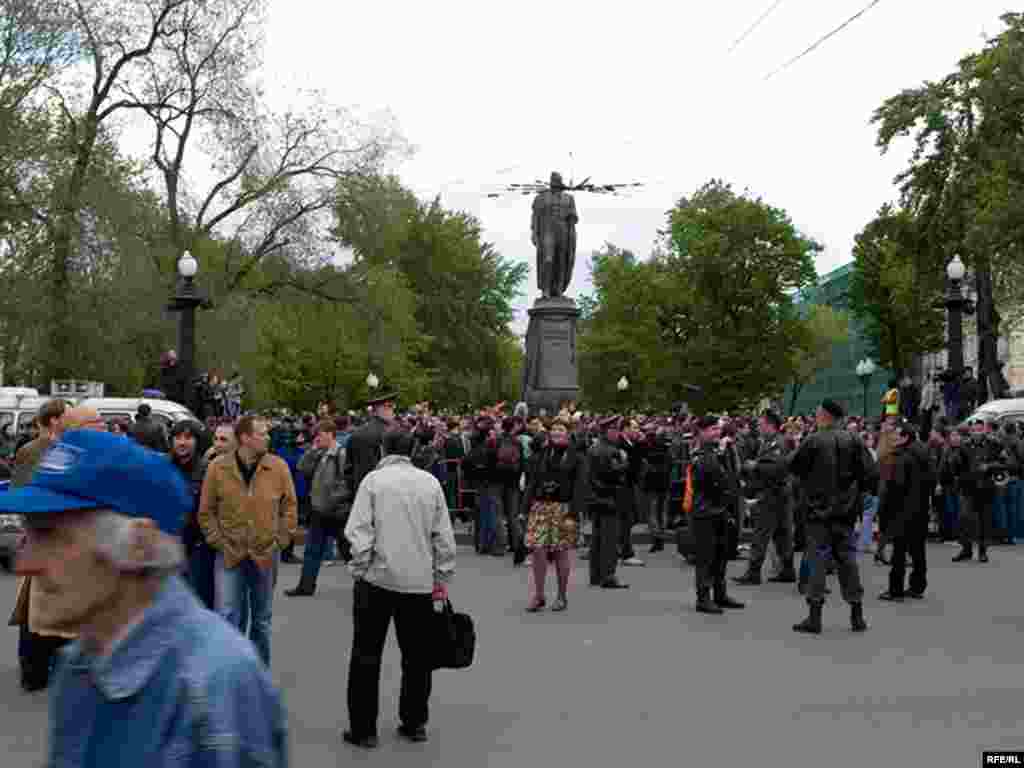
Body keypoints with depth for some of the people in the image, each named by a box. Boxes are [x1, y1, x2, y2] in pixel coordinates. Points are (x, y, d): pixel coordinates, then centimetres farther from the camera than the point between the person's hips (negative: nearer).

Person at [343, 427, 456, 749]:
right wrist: (442, 578, 10)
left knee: (367, 655, 6)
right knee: (416, 654, 13)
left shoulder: (374, 479, -4)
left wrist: (360, 569, 0)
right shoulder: (430, 482, 4)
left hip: (377, 577, -2)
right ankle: (414, 723, 20)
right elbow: (444, 536, 3)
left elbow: (359, 530, -10)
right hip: (420, 581, 3)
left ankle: (364, 729, 9)